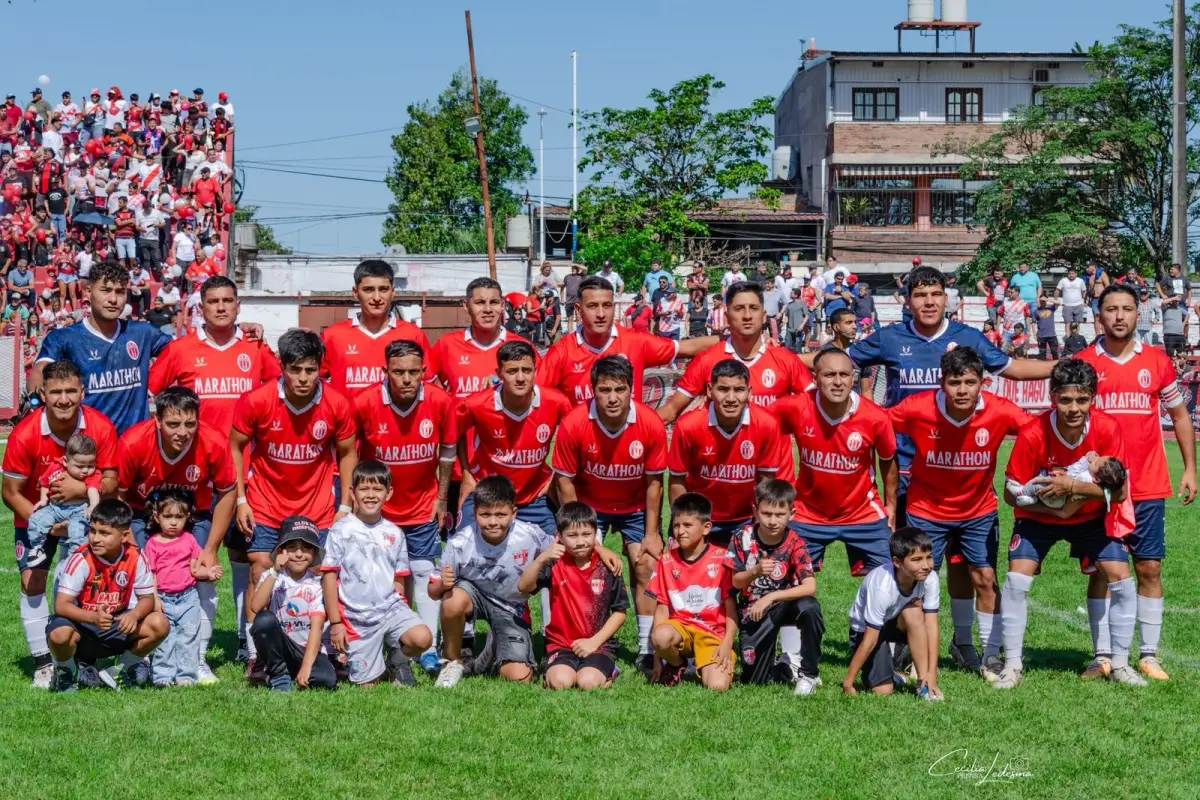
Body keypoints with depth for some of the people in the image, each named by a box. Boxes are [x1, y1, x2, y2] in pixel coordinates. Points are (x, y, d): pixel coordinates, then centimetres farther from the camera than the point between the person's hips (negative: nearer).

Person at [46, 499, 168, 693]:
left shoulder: (135, 558, -12)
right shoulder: (81, 559, -21)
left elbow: (147, 598, -4)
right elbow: (61, 605, -25)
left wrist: (134, 615, -29)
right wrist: (93, 617, -43)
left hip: (117, 625, 3)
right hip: (82, 623, -3)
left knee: (159, 624, -21)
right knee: (59, 634, -37)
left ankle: (125, 666, 7)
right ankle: (65, 670, 1)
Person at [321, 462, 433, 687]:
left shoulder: (394, 533, 8)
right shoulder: (341, 530, -3)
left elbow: (399, 580, 13)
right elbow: (329, 576, -4)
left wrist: (403, 617, 6)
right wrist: (335, 623, -7)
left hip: (390, 608, 3)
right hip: (357, 617, -2)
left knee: (422, 638, -26)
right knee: (367, 684, -4)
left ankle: (398, 659, 8)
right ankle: (348, 658, 30)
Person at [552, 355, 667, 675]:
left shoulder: (651, 424, -24)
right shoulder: (573, 424, -26)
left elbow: (653, 482, -11)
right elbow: (564, 481, -13)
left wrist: (651, 534, -9)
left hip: (636, 507, 1)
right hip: (589, 505, -1)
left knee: (646, 567, -4)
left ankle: (647, 651, 4)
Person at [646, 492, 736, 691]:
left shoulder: (722, 558, -4)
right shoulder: (667, 560, 4)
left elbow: (730, 605, -2)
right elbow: (662, 606, 3)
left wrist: (727, 643, -12)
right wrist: (658, 651, -4)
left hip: (713, 632, -2)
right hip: (680, 626, 2)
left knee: (717, 686, -25)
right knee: (661, 636, -35)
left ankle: (703, 665, 12)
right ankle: (676, 664, 1)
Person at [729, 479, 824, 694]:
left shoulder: (794, 543, -16)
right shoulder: (743, 539, -13)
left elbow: (810, 587, -25)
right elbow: (736, 582, -7)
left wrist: (770, 598, -30)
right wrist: (755, 571, -29)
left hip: (783, 604, -1)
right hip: (752, 612, 1)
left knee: (809, 607, -36)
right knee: (753, 679, -9)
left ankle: (808, 674, -17)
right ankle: (786, 668, 26)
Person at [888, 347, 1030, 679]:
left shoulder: (1000, 412, -23)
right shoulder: (917, 409, -24)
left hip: (979, 510, 1)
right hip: (926, 509, -1)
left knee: (985, 579, 1)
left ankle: (991, 657, 16)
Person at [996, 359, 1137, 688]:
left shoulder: (1108, 429, -24)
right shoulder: (1032, 435, -29)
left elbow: (1119, 491, -23)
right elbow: (1012, 493, -19)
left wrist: (1072, 486, -36)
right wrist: (1057, 511, -27)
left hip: (1092, 517, 2)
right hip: (1039, 517, -2)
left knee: (1121, 578, -9)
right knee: (1016, 580, -16)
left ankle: (1119, 664, 9)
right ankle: (1013, 665, -1)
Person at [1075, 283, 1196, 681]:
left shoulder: (1157, 361, 4)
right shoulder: (1082, 363, 1)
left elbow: (1180, 416, 12)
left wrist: (1190, 469, 6)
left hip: (1148, 487, 1)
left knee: (1149, 568, 2)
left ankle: (1149, 656, 8)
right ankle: (1103, 656, 9)